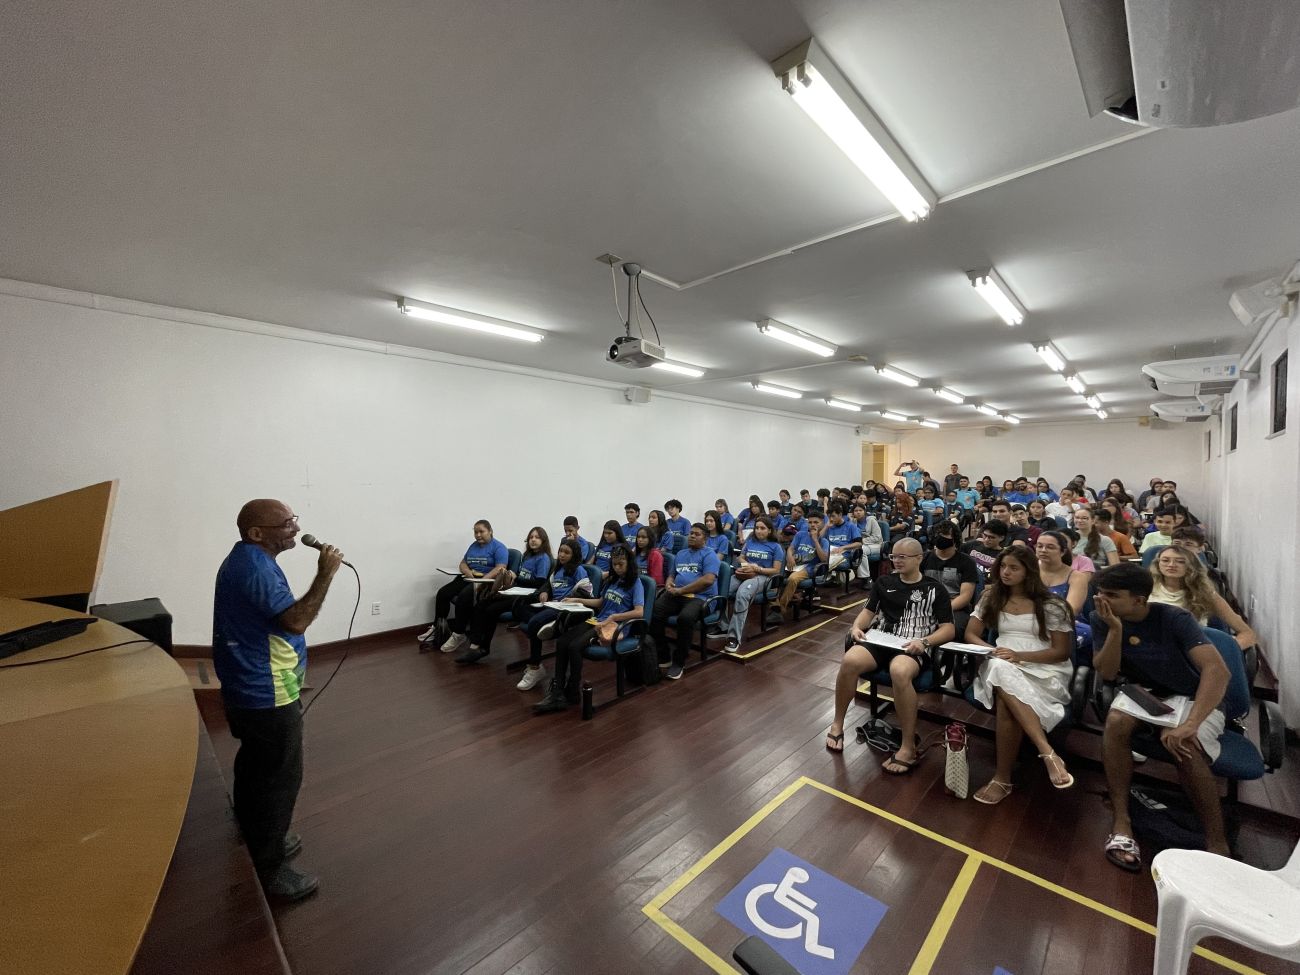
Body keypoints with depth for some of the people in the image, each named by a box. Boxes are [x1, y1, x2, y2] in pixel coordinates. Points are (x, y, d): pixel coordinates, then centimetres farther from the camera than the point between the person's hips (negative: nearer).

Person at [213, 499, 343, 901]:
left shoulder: (243, 559, 8)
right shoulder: (255, 567, -26)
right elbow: (296, 620, -33)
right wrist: (325, 574, -30)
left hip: (247, 689, 11)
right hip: (267, 696, -11)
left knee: (255, 769, 26)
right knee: (280, 779, 3)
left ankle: (257, 841, 44)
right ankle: (268, 871, 17)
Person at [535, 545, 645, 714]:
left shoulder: (635, 583, -4)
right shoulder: (613, 580, 17)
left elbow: (639, 612, -16)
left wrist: (613, 617, -21)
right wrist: (577, 600, 17)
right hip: (597, 620, 7)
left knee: (574, 647, -27)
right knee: (561, 641, -19)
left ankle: (572, 693, -10)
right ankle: (557, 692, -19)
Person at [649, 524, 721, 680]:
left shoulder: (709, 554, 2)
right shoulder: (681, 554, 24)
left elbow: (708, 580, -13)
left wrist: (681, 590, -13)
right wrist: (668, 584, 3)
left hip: (700, 597, -5)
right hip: (676, 595, 6)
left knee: (685, 618, -38)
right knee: (653, 613, -24)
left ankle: (679, 662, -17)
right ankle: (663, 656, -8)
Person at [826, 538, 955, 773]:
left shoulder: (935, 590, 9)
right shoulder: (883, 582, 18)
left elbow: (948, 629, 5)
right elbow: (869, 611, 19)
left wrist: (924, 642, -14)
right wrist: (857, 626, -3)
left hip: (913, 648, -3)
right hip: (881, 640, 3)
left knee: (899, 672, -39)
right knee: (850, 661, -30)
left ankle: (909, 748, -23)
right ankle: (837, 724, -9)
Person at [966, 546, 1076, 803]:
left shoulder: (1051, 605, -1)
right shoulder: (991, 597, 9)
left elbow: (1062, 652, -1)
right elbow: (971, 634, 10)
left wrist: (1020, 656, -16)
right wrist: (992, 651, -11)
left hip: (1044, 669, -3)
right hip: (1002, 666, 3)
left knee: (1006, 704, -35)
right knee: (1000, 670, -38)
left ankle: (1003, 778, -24)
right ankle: (1048, 753, -37)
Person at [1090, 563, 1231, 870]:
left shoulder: (1174, 618, -20)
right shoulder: (1101, 619, -11)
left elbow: (1218, 670, -30)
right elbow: (1107, 674, -14)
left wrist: (1189, 725, -41)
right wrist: (1116, 629, -28)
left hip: (1192, 699, -2)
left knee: (1182, 746, -34)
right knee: (1116, 721, -32)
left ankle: (1217, 842, -13)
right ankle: (1120, 821, -24)